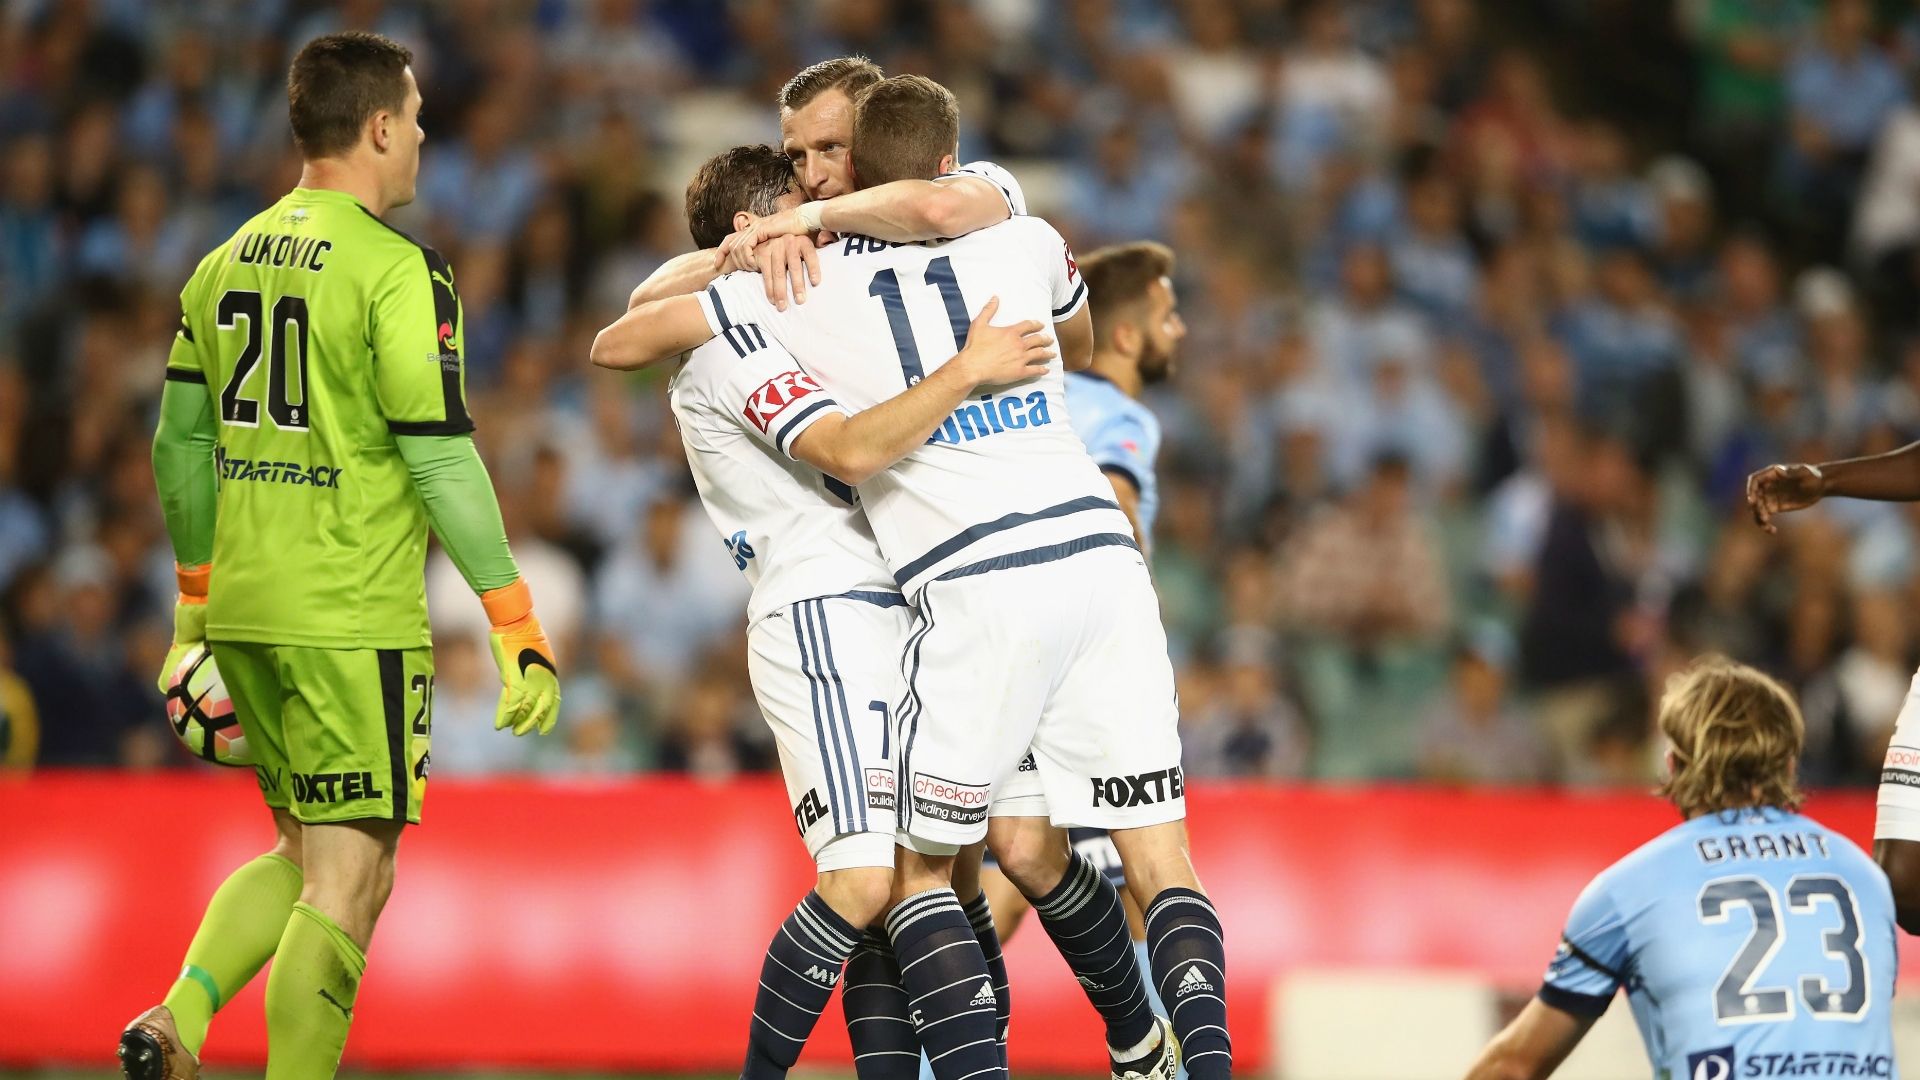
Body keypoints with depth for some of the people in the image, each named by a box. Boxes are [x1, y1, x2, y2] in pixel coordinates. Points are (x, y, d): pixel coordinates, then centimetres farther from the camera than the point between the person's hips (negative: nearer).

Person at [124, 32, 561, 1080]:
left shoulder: (225, 263, 11)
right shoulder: (398, 273, -11)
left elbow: (180, 445, 16)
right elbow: (440, 458, -15)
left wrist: (196, 606, 26)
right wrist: (516, 628, -12)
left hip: (244, 611, 7)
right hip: (355, 619, -7)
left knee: (307, 853, 19)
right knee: (347, 881, -2)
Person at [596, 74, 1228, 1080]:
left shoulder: (801, 287, 4)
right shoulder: (1022, 241, 12)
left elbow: (618, 343, 12)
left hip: (980, 590, -3)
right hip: (1103, 557, 3)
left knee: (915, 862, 10)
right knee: (1157, 850, 6)